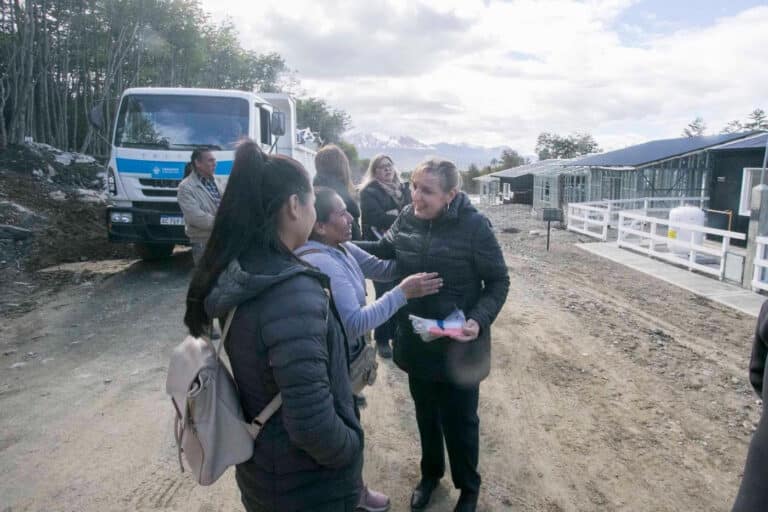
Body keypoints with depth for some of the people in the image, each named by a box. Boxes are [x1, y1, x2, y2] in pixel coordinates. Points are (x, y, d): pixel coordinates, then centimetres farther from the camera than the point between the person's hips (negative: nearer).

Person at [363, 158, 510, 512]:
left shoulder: (474, 226, -19)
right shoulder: (407, 218, -7)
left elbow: (498, 281, -12)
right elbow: (384, 251, 10)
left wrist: (479, 320, -27)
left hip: (457, 346, -4)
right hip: (416, 341, 4)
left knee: (459, 421, 14)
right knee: (425, 414, 23)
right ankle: (430, 472, 49)